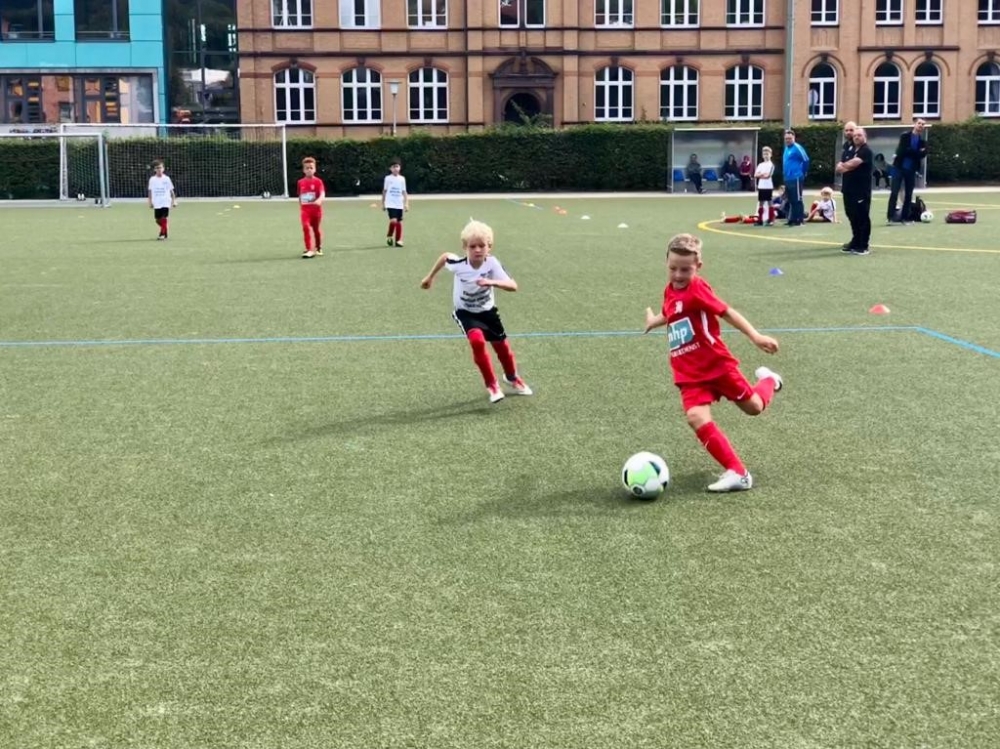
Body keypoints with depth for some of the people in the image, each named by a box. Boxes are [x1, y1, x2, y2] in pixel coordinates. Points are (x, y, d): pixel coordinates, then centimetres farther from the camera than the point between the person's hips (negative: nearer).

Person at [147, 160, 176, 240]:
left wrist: (174, 201, 2)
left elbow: (171, 190, 5)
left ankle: (162, 234, -9)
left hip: (166, 202, -3)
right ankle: (165, 231, 28)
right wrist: (150, 201, 6)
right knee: (158, 220, 6)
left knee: (164, 218, -13)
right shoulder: (152, 179, 5)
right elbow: (150, 191, 10)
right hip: (156, 203, 3)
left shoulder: (167, 179, 0)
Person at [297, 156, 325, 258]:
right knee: (306, 227, -17)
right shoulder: (301, 182, 4)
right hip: (305, 210, 2)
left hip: (316, 209, -2)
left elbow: (322, 194, -22)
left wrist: (319, 200, -44)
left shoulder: (318, 181, -8)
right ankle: (309, 250, -17)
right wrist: (300, 209, 18)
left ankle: (318, 248, 34)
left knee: (316, 229, 13)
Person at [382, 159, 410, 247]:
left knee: (399, 222, 1)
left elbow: (404, 192, 7)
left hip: (399, 204, 3)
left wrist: (406, 203, 0)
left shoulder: (402, 179, 6)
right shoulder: (387, 178, 1)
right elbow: (384, 191, 7)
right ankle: (389, 237, 4)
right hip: (390, 204, -3)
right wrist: (383, 203, 7)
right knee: (393, 220, -18)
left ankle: (398, 240, 9)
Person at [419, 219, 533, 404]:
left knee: (501, 345, 12)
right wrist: (430, 277, 9)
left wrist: (492, 282, -52)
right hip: (465, 312, -2)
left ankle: (512, 378, 44)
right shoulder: (457, 265, -27)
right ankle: (492, 385, -9)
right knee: (477, 341, -27)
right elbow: (445, 256, -3)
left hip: (487, 310, 2)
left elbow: (513, 286, -35)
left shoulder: (492, 263, -28)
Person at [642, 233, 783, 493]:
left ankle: (769, 381, 49)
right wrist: (655, 320, 48)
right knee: (697, 418, -18)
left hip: (717, 363, -5)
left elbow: (727, 312, -20)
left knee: (754, 407, 11)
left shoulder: (697, 289, -16)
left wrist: (756, 337, -29)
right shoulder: (670, 290, 6)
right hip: (689, 374, 5)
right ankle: (737, 473, -13)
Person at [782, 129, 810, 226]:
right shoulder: (786, 148, 16)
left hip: (796, 178, -9)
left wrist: (803, 173, -6)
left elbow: (806, 160, -14)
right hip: (787, 179, 9)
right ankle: (792, 219, 18)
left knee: (797, 200, -6)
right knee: (791, 200, 13)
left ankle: (799, 220, -3)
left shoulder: (797, 148, -11)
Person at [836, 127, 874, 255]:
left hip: (861, 191, -9)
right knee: (853, 217, 14)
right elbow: (840, 167, 15)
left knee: (862, 218, -5)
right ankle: (855, 243, 24)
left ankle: (863, 246, -3)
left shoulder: (866, 151, -9)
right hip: (849, 190, 9)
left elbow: (852, 164, -21)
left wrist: (843, 165, -1)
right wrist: (844, 166, -9)